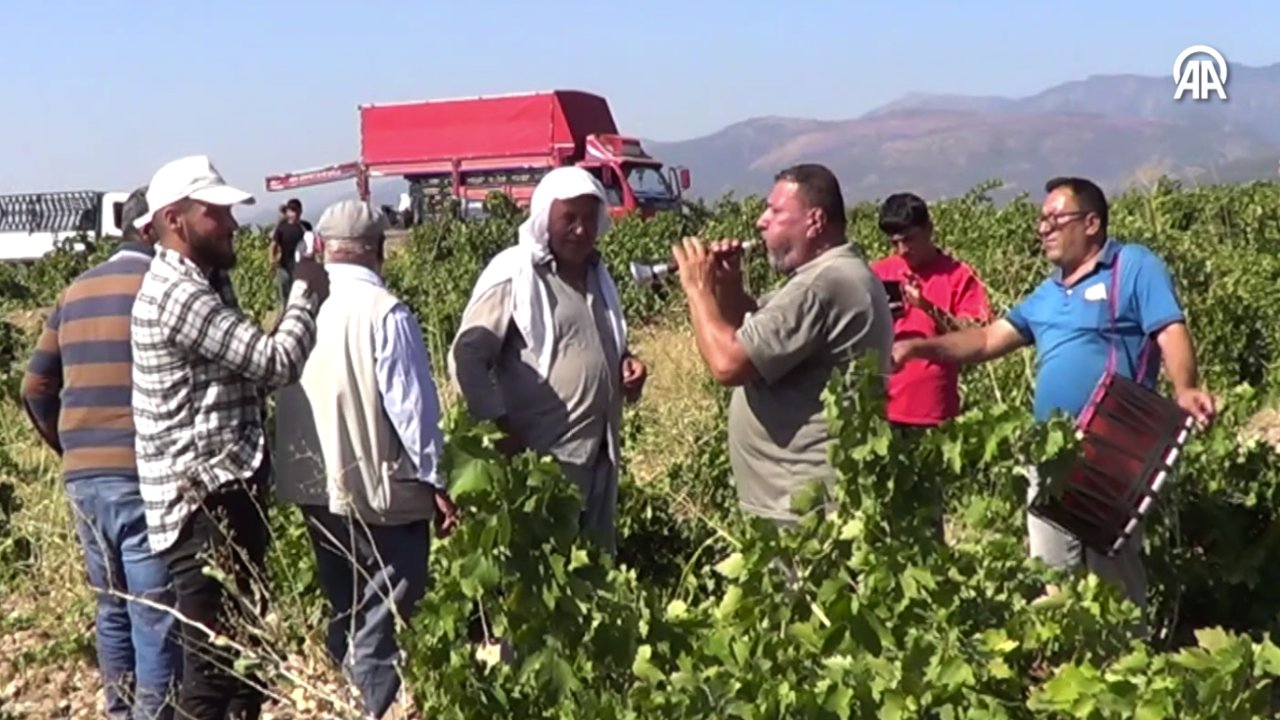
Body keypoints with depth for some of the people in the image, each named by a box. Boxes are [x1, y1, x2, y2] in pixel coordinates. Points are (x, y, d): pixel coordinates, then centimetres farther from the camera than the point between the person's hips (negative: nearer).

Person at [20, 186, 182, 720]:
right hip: (143, 479, -7)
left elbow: (36, 388, 15)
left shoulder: (76, 293, 13)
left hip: (83, 479, 7)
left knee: (113, 611, 19)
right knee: (158, 621, 0)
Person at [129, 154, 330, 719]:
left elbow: (254, 365, 17)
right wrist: (306, 292, -6)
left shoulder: (203, 285, 16)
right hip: (205, 503, -11)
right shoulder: (177, 294, -17)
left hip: (227, 495, 11)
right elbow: (277, 362, -19)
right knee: (216, 664, -5)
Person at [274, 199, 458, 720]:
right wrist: (435, 481, -8)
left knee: (343, 617, 18)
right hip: (379, 489, -7)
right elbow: (410, 404, -15)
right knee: (383, 625, 1)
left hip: (314, 486, 7)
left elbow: (284, 395, 11)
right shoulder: (384, 312, -16)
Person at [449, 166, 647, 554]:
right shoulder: (513, 276, -11)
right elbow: (466, 358, -13)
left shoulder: (596, 273, 13)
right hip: (544, 457, -7)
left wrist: (626, 360, 4)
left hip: (598, 454, 8)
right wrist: (501, 428, -18)